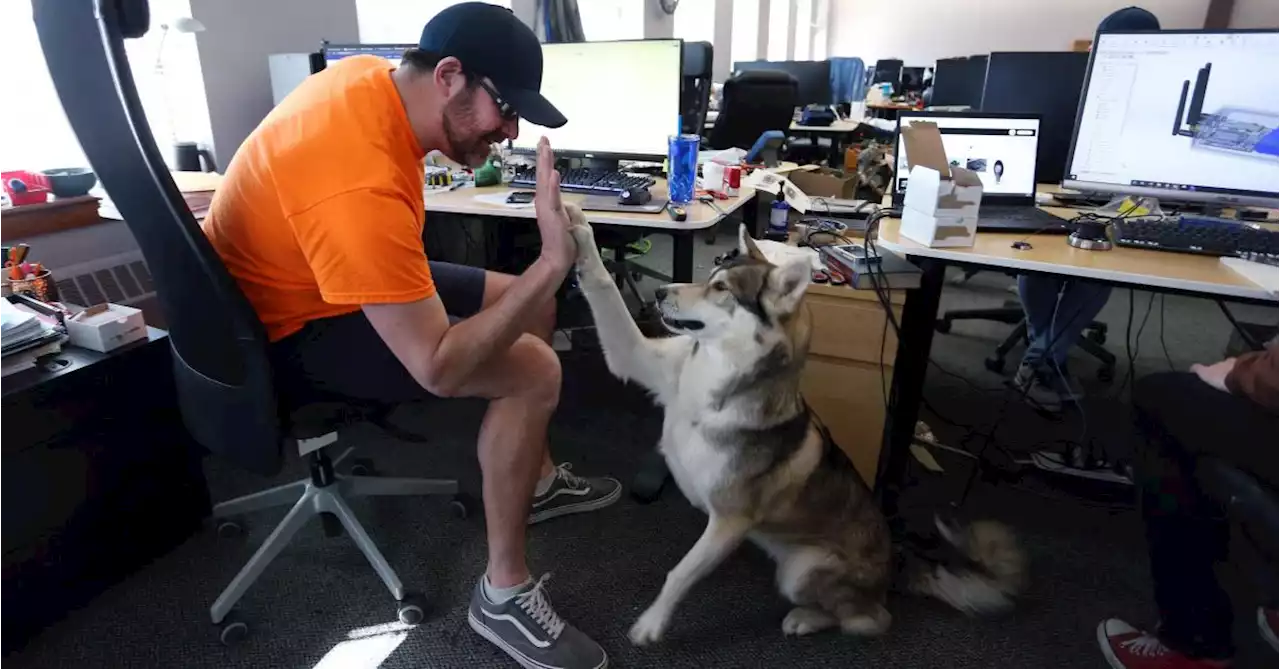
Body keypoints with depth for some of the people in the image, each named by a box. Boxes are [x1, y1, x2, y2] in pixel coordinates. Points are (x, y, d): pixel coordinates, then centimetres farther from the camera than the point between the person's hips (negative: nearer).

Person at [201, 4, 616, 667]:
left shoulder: (374, 75, -9)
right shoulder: (361, 189, -38)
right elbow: (437, 368, -36)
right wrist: (551, 264, -39)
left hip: (320, 273, 10)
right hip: (290, 331, -9)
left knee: (530, 307, 9)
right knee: (532, 371, -22)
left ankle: (535, 479, 27)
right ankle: (503, 593, -6)